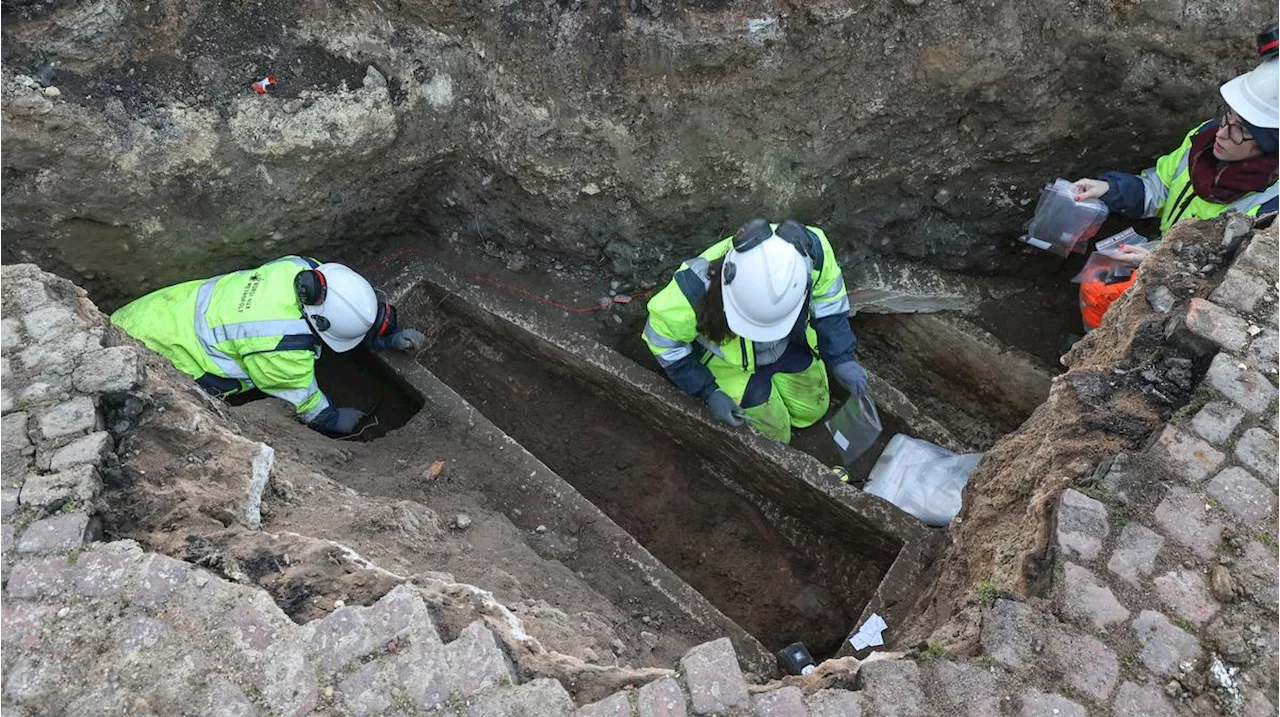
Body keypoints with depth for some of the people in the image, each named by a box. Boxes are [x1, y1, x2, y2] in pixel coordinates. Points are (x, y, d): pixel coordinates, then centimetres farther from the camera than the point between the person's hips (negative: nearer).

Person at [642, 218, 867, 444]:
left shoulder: (812, 250, -35)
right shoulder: (697, 286, -43)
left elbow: (828, 297, -12)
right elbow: (662, 337, -23)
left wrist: (841, 357, -16)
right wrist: (708, 392, -21)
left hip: (788, 345, 4)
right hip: (727, 360, -3)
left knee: (811, 410, 19)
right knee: (774, 436, 7)